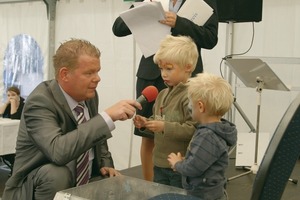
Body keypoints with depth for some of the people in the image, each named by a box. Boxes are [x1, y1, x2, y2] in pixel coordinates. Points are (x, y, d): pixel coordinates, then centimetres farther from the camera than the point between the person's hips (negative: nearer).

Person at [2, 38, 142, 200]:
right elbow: (58, 151, -40)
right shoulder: (40, 102, -23)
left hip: (84, 183, 6)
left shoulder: (90, 95, -1)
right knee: (56, 174, -35)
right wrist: (108, 116, -40)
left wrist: (106, 164, -1)